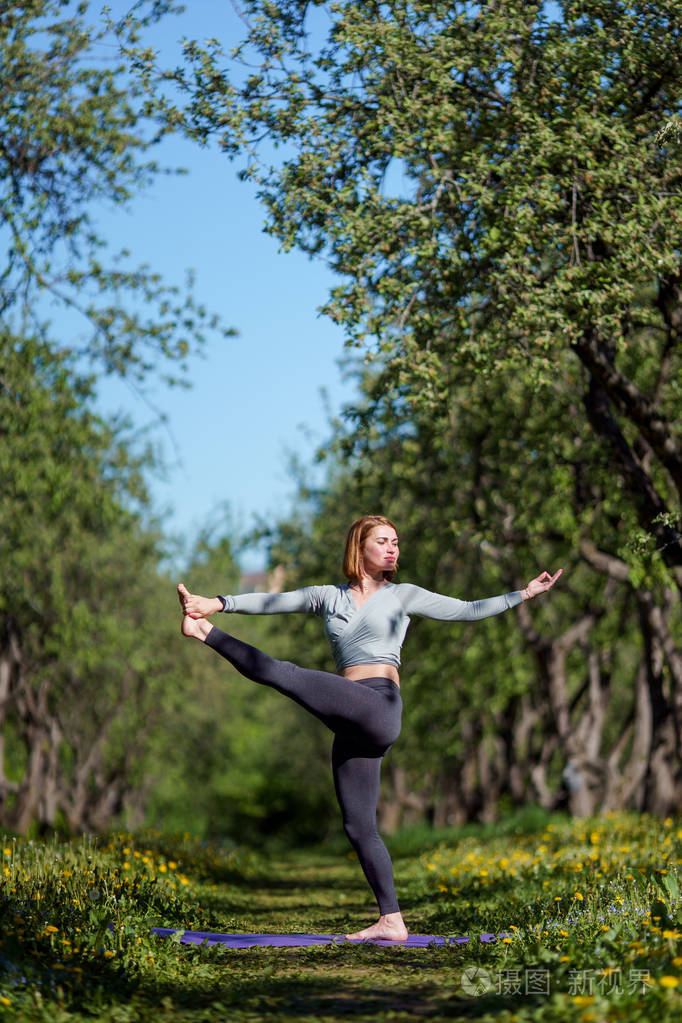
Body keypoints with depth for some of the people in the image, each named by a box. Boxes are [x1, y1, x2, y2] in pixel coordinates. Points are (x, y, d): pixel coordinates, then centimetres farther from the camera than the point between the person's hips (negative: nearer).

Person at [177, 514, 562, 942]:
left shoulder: (402, 595, 12)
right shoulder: (328, 597, 20)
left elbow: (467, 610, 14)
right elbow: (271, 601, 14)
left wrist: (524, 593, 8)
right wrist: (218, 603, 2)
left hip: (380, 708, -5)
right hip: (352, 727, 5)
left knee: (285, 674, -19)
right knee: (358, 827, 2)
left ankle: (207, 634, -6)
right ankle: (391, 922, 5)